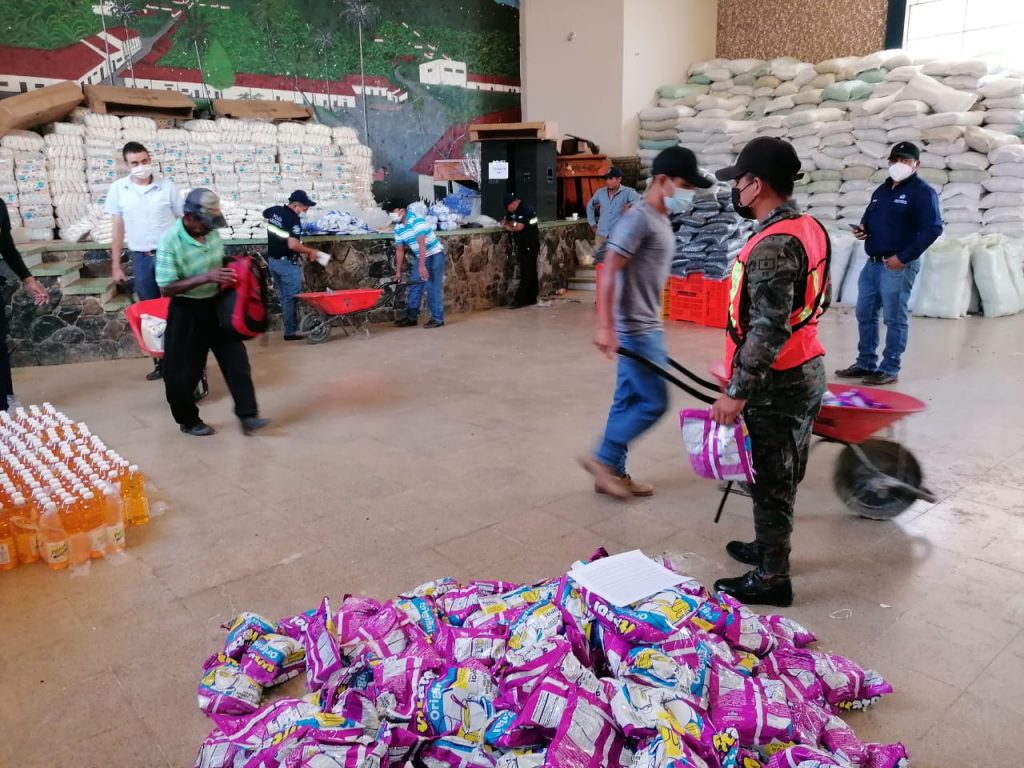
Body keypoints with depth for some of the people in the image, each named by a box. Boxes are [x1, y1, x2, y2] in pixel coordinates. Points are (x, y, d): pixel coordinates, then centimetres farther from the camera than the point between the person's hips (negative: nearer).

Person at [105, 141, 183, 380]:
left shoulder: (167, 186, -4)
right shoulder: (118, 189, 1)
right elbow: (118, 230, 6)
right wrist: (116, 265, 6)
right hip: (140, 258, 2)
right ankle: (160, 361, 18)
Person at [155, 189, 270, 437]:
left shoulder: (212, 233, -3)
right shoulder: (170, 242, -21)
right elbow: (166, 288, -22)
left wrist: (227, 275, -6)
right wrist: (206, 278, -29)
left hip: (216, 306, 6)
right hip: (186, 312, -5)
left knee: (236, 360, 2)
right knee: (183, 371, 6)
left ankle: (247, 416, 8)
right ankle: (188, 421, 26)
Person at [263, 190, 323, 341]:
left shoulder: (274, 211, 5)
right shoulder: (293, 219, -21)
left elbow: (264, 214, 30)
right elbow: (293, 245, -30)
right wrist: (310, 251, -16)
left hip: (273, 260, 8)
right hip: (288, 263, -8)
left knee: (283, 296, 14)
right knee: (291, 298, -1)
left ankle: (290, 327, 21)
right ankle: (291, 331, 2)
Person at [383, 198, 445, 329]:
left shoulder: (416, 221, -24)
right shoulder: (398, 228, 1)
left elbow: (421, 244, -30)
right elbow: (400, 250, 8)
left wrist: (422, 266, -35)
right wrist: (398, 271, 7)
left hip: (434, 255, -8)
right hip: (420, 257, 8)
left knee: (433, 287, -9)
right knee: (414, 286, 8)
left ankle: (438, 318, -3)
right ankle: (411, 317, 16)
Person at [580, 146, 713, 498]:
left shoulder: (660, 219, 14)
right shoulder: (639, 219, -16)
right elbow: (609, 273, -23)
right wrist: (605, 327, -30)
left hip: (646, 327, 10)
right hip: (635, 330, -10)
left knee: (629, 401, 13)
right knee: (654, 402, -4)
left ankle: (612, 471, 23)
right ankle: (602, 459, 9)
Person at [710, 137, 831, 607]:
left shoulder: (773, 247, -25)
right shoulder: (810, 229, 7)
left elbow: (768, 331, -28)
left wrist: (737, 392, -23)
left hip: (778, 384, -10)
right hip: (806, 372, 10)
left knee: (770, 481, 3)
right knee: (782, 476, 22)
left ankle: (772, 579, 17)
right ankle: (769, 547, 38)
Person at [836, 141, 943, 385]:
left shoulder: (922, 192, -7)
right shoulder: (882, 190, 16)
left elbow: (933, 228, -14)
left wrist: (903, 257, -18)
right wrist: (862, 229, 2)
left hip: (898, 266, -8)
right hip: (872, 263, 8)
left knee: (895, 319, -3)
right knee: (865, 315, 12)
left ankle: (890, 369, 4)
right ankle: (866, 363, 23)